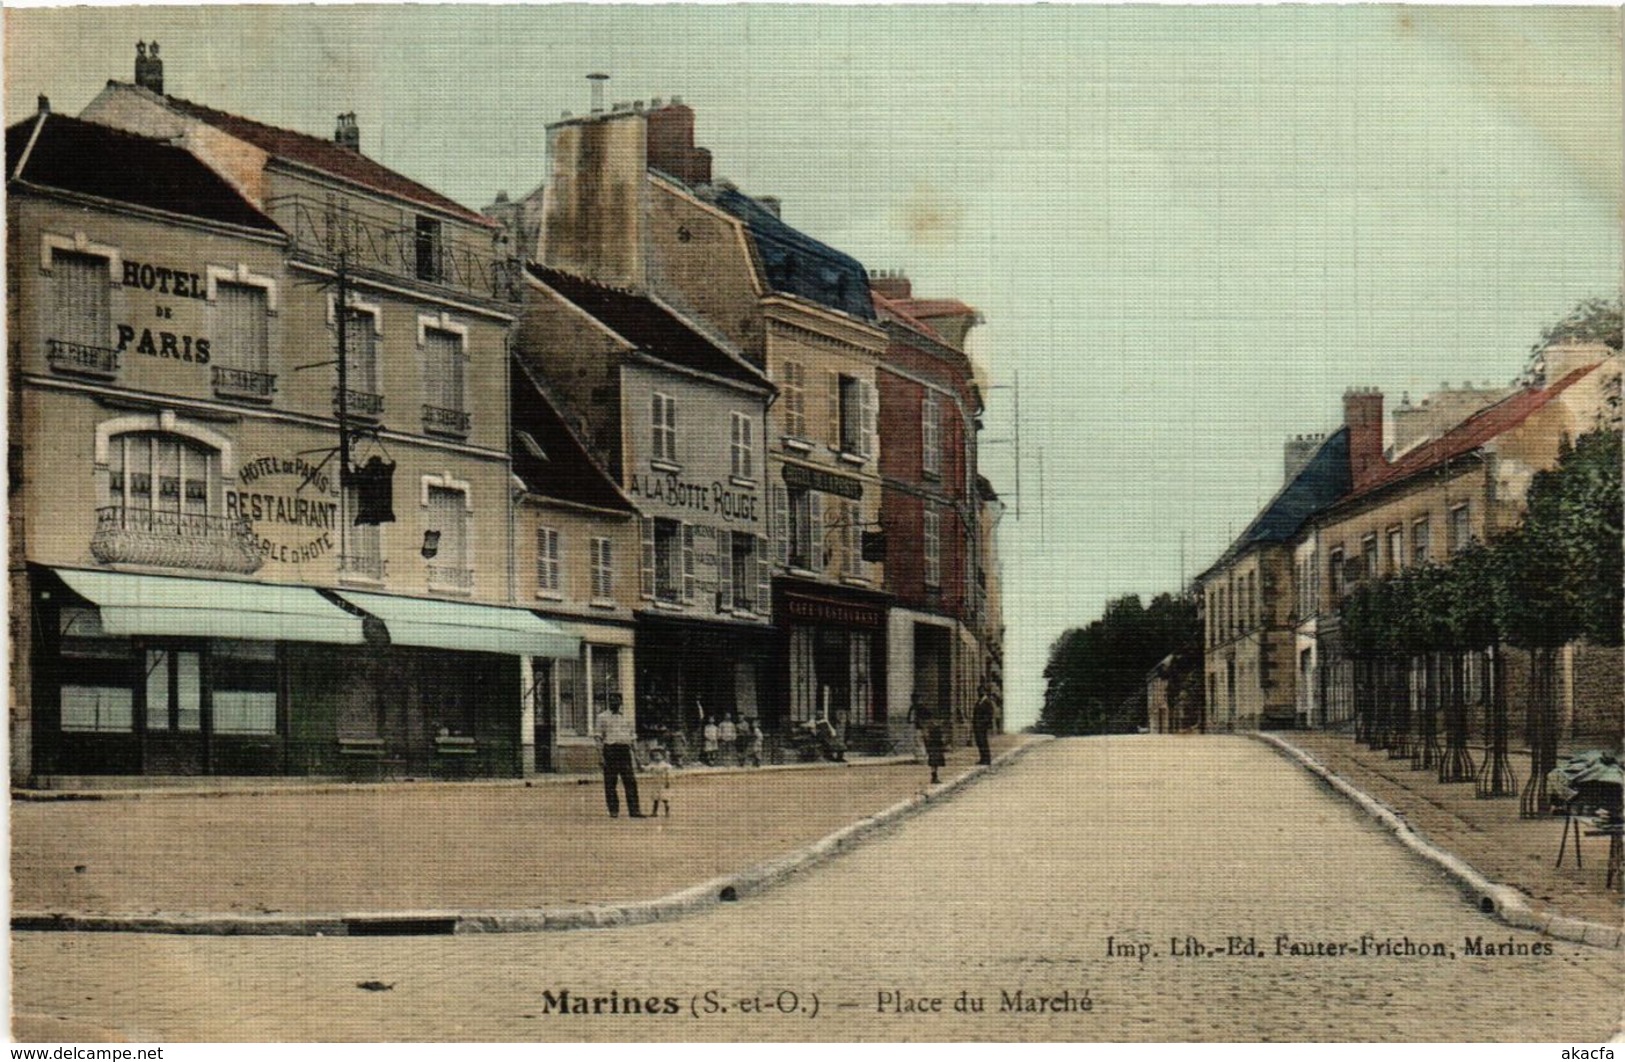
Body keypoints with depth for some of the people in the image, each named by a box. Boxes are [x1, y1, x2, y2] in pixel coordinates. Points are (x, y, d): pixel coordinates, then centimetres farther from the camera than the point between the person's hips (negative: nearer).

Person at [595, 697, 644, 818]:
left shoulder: (626, 718, 16)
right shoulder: (603, 718, 5)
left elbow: (633, 737, 19)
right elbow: (600, 737, 0)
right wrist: (601, 755, -10)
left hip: (624, 749, 3)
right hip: (610, 749, -3)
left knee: (631, 781, -1)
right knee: (610, 782, -2)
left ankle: (634, 809, 1)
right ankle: (613, 810, 2)